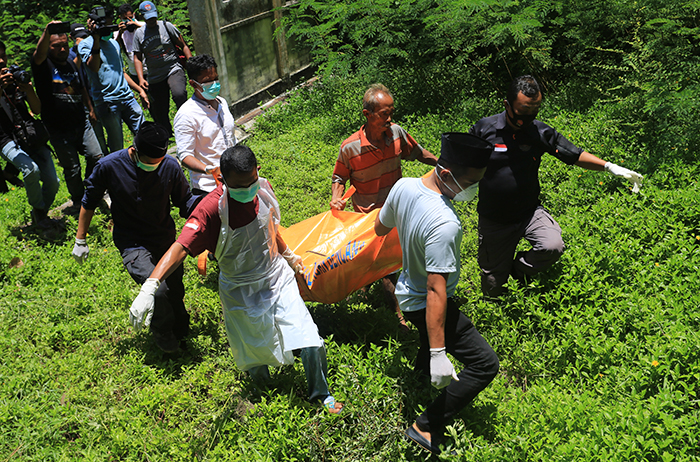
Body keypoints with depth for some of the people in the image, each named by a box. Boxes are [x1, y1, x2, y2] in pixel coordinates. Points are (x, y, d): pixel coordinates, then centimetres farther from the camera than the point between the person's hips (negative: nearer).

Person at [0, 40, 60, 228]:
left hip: (32, 135, 4)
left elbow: (37, 110, 6)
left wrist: (29, 89, -12)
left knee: (52, 182, -4)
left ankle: (40, 215, 24)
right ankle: (38, 209, -4)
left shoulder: (17, 77, 9)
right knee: (31, 169, -32)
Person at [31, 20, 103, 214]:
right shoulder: (43, 65, -7)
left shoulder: (73, 65, 12)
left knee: (96, 157, -2)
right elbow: (39, 54, -31)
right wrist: (47, 31, -46)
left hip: (81, 123, 5)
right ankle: (79, 201, 22)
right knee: (72, 168, 1)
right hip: (59, 130, -5)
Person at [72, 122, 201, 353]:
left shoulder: (170, 166, -16)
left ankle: (180, 330, 49)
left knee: (175, 292, 17)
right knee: (158, 290, -25)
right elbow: (89, 202, -4)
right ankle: (161, 331, 7)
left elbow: (185, 203, -3)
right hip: (133, 244, -3)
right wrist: (80, 240, 3)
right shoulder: (109, 166, -21)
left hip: (166, 239, 4)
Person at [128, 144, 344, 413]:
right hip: (242, 292, -3)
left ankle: (320, 393, 27)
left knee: (310, 344, -1)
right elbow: (180, 247, -37)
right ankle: (261, 389, 50)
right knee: (256, 354, 12)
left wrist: (288, 255, 27)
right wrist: (149, 287, -51)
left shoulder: (263, 188, -10)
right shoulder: (212, 208, -27)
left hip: (277, 278, 4)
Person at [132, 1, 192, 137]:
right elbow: (137, 58, 9)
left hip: (174, 69, -3)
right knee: (159, 113, 4)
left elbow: (183, 46, 6)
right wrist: (141, 78, -5)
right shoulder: (139, 34, 7)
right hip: (155, 78, 3)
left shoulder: (166, 26, 3)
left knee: (179, 94, -34)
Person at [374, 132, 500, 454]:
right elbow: (436, 292, -35)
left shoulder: (403, 187, -13)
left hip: (408, 291, 9)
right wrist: (438, 354, -31)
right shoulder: (444, 224, -36)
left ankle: (421, 370, 68)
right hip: (427, 305, -9)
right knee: (485, 364, -4)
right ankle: (426, 427, 2)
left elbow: (380, 228, 6)